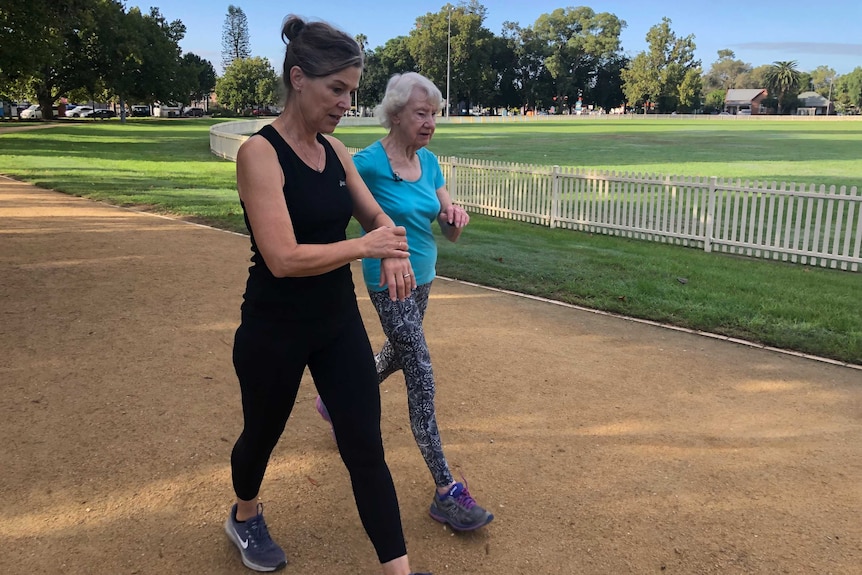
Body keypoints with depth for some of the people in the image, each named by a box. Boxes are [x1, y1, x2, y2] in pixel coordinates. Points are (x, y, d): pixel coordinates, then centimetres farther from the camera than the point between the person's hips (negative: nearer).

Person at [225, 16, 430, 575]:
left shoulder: (334, 149, 2)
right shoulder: (260, 152, -19)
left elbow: (378, 218, 11)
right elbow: (283, 259, -27)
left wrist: (394, 252, -12)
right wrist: (366, 246, -18)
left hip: (339, 321, 5)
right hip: (275, 329, -5)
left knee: (366, 447, 4)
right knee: (263, 434, 20)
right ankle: (245, 518, 52)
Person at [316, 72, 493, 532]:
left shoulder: (429, 163, 3)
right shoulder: (368, 162, -17)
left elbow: (450, 234, 4)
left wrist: (455, 216, -16)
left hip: (422, 277, 8)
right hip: (389, 281, -8)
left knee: (396, 357, 25)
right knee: (422, 377, -9)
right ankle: (446, 493, -1)